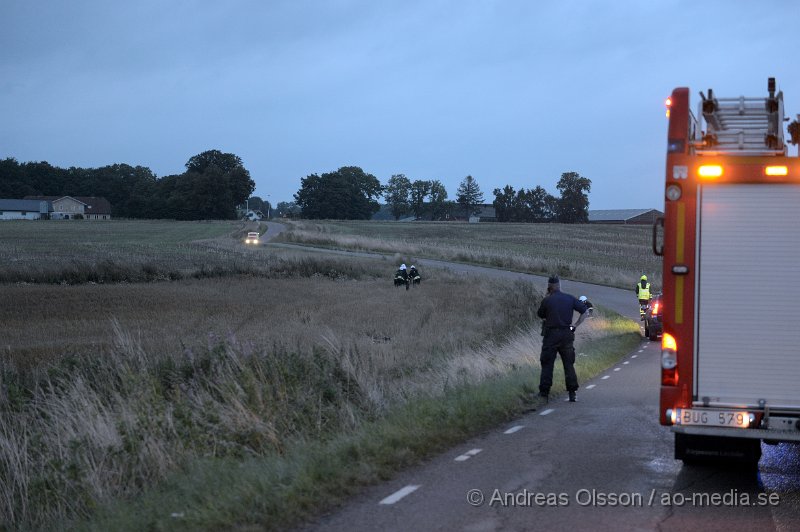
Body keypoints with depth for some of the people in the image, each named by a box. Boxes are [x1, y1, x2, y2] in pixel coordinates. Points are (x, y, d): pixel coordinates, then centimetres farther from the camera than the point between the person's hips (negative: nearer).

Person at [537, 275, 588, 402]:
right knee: (569, 364, 8)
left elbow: (540, 315, 10)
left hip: (551, 335, -2)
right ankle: (573, 393, 4)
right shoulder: (570, 298, 3)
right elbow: (585, 311, 4)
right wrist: (575, 325, 5)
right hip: (567, 334, 2)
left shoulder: (547, 300, -5)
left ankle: (544, 393, 2)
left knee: (547, 364, 4)